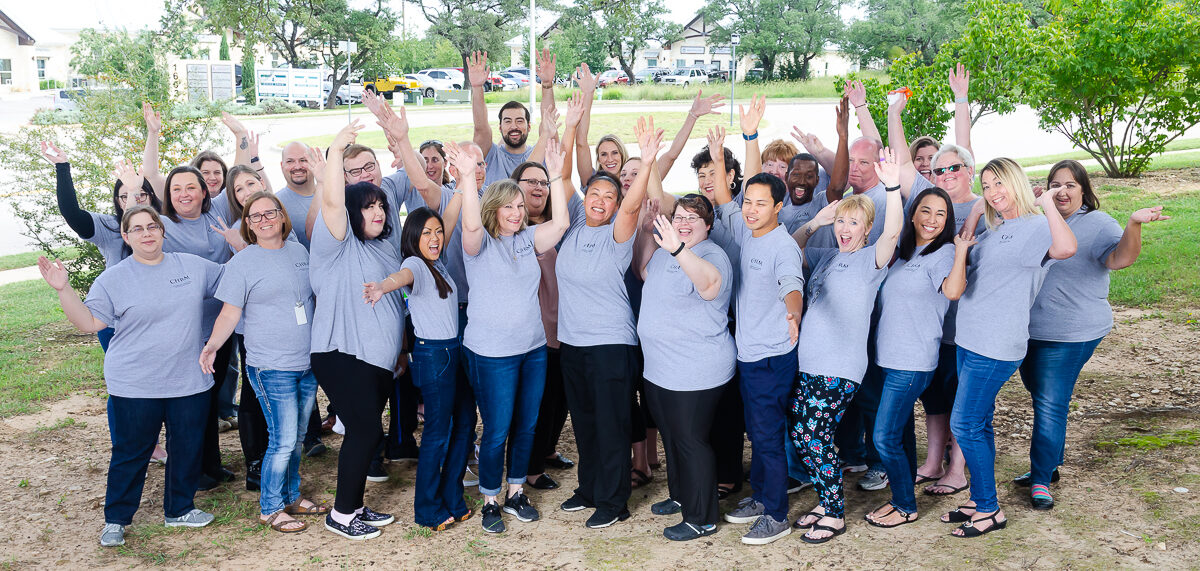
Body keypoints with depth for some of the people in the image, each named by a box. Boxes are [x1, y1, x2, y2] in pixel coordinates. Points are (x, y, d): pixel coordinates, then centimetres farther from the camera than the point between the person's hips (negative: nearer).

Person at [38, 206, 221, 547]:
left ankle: (179, 509, 31)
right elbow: (89, 322, -7)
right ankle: (115, 520, 22)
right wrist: (63, 290, -17)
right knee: (130, 454, 6)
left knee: (188, 449, 12)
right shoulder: (113, 279, -2)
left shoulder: (194, 266, 5)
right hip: (134, 388, -3)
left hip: (189, 382, 3)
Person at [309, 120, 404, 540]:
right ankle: (342, 514, 5)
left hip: (378, 358, 8)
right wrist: (336, 149, -31)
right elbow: (332, 202, -26)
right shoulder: (340, 244, -8)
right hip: (342, 356, -8)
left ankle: (354, 506, 23)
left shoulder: (384, 247, 16)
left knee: (365, 432, 11)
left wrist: (401, 348, 24)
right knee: (366, 432, -8)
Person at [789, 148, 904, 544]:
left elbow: (892, 232, -21)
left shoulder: (870, 259, -3)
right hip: (807, 362, 7)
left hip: (840, 369, -7)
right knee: (799, 434, 6)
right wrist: (815, 222, 12)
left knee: (815, 436, -9)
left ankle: (834, 515, 7)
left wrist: (893, 189, -34)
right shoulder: (825, 257, 16)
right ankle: (827, 501, 23)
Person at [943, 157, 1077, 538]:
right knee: (979, 423, 15)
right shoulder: (995, 232, 14)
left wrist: (1047, 203, -30)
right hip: (969, 339, 9)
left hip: (996, 346, -9)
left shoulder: (1035, 228, -14)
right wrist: (975, 215, 12)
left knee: (965, 425, -5)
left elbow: (1066, 248, -34)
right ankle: (979, 501, 25)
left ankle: (991, 510, 7)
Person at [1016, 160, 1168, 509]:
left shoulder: (1097, 224, -10)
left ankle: (1041, 480, 5)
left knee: (1050, 405, -6)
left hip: (1070, 334, -7)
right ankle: (1048, 465, 33)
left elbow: (1120, 258, -26)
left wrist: (1134, 225, -45)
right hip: (1031, 330, 7)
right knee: (1044, 400, 18)